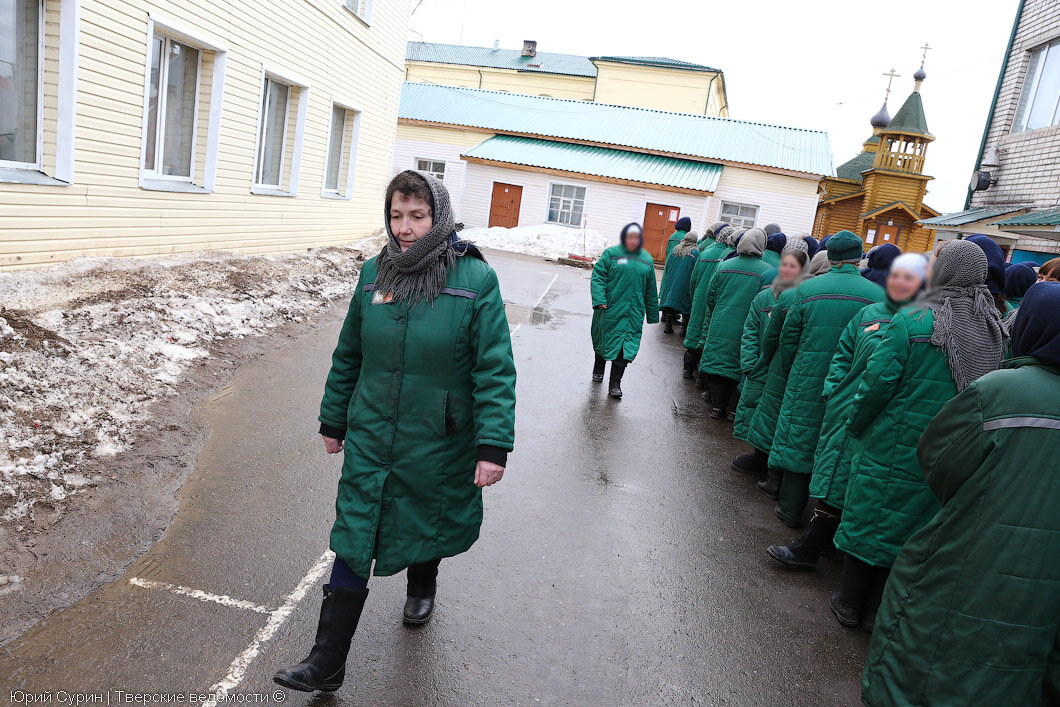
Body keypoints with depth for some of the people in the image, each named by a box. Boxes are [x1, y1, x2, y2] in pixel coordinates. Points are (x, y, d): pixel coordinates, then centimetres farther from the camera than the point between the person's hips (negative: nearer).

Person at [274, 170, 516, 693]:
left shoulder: (475, 280, -14)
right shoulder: (374, 273, -1)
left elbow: (495, 370, -15)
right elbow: (348, 356, 9)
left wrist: (493, 446, -20)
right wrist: (334, 420, 14)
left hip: (437, 445, -2)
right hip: (370, 439, 3)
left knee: (427, 524, 20)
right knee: (353, 542, 4)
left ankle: (422, 586, 53)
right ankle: (328, 661, 16)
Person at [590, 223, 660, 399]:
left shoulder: (647, 260, 12)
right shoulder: (611, 254, 1)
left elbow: (651, 291, 17)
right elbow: (597, 276, -5)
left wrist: (652, 315, 17)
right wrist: (599, 299, -20)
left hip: (634, 313, 2)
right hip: (610, 308, -2)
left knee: (627, 346, -6)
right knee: (604, 340, 11)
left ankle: (615, 383, -1)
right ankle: (598, 369, 37)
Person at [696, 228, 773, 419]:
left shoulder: (724, 267, 0)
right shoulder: (768, 272, -8)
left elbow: (710, 298, 6)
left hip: (720, 329, 2)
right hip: (746, 331, -2)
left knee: (718, 364, 11)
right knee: (741, 368, 9)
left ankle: (717, 407, 17)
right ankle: (734, 409, 16)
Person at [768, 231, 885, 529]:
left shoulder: (807, 290, -7)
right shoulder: (878, 295, -6)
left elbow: (788, 340, -1)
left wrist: (792, 374, 12)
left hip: (808, 383, -1)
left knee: (799, 441, 10)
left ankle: (791, 509, 17)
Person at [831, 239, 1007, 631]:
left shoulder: (912, 321, -17)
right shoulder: (993, 331, -1)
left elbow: (877, 382, -15)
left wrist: (854, 424, 0)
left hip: (893, 448, -4)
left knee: (867, 521, 11)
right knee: (913, 527, 16)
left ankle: (849, 604, 25)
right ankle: (878, 610, 30)